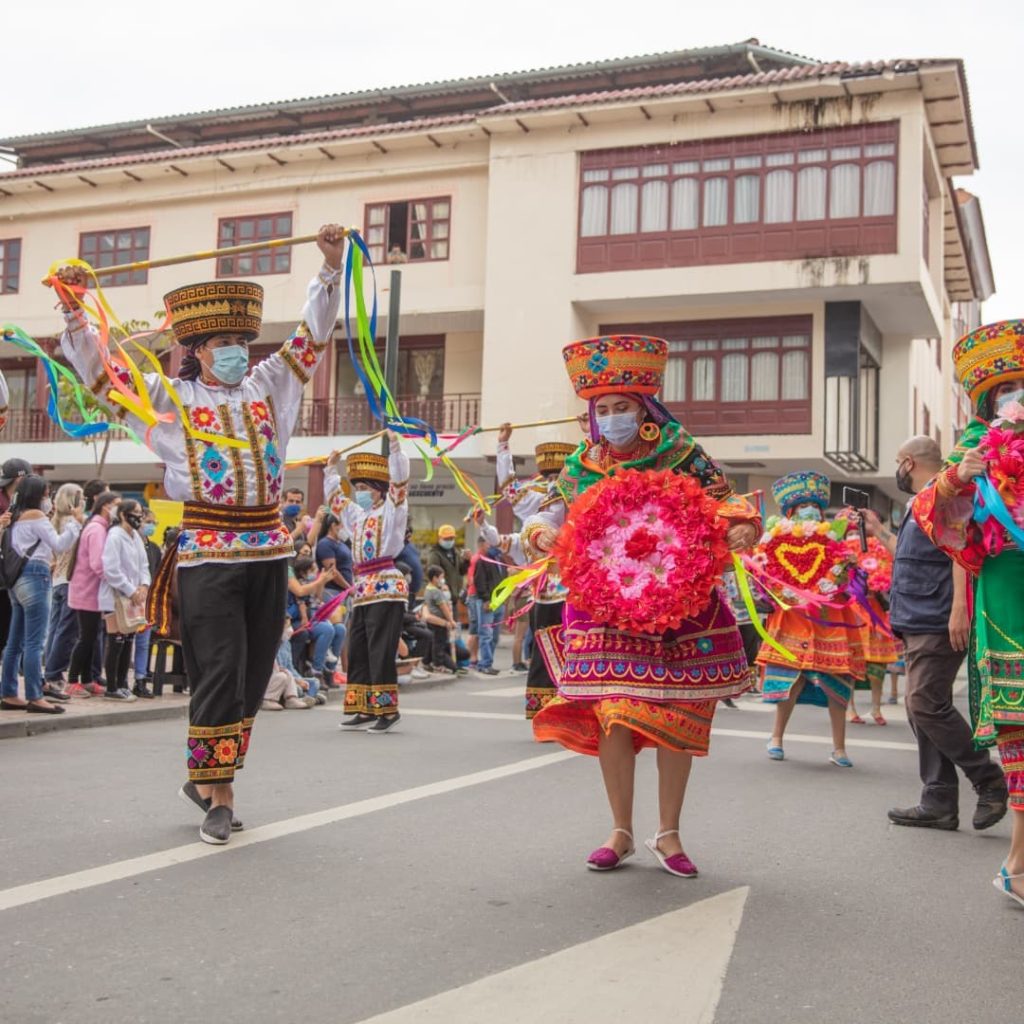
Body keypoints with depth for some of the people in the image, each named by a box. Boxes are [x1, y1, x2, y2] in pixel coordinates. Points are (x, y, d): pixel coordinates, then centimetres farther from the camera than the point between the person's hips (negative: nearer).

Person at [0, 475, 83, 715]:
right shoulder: (36, 515, -6)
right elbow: (59, 545, -9)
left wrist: (48, 517, 19)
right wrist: (76, 523, -6)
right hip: (34, 576, -10)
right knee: (34, 642, -10)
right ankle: (35, 698, -10)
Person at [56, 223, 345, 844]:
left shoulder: (268, 387, 15)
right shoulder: (171, 397, 7)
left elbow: (314, 337, 15)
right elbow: (98, 371, 6)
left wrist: (331, 268, 7)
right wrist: (74, 310, -7)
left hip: (269, 550, 4)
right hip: (208, 554, -4)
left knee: (254, 676, 8)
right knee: (219, 674, -7)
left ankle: (208, 777, 24)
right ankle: (217, 796, 3)